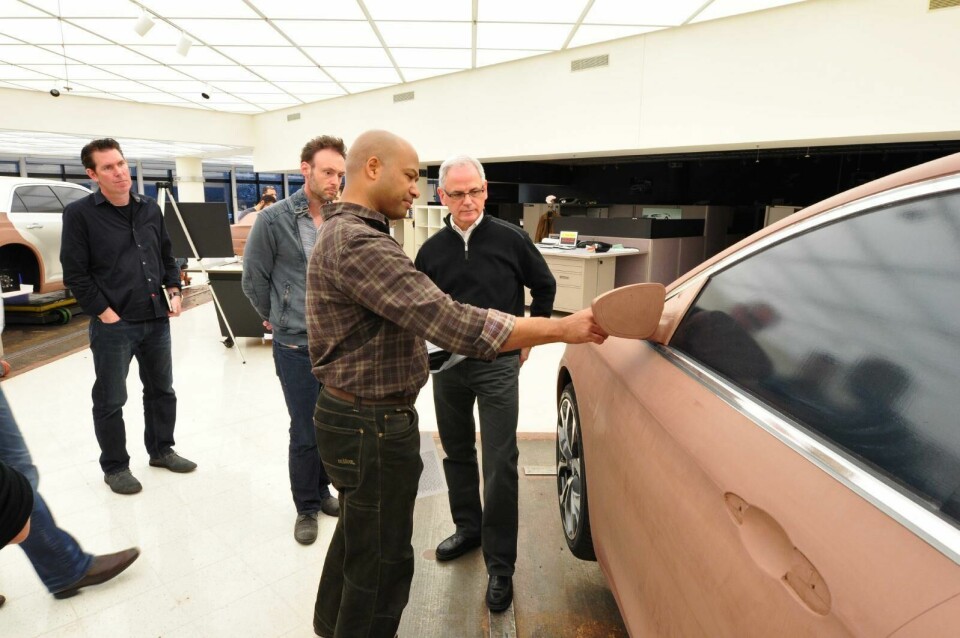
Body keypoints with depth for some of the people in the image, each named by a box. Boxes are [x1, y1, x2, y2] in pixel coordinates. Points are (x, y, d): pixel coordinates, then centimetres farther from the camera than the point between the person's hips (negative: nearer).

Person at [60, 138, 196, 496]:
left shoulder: (150, 209, 8)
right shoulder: (80, 214, -7)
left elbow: (166, 257, 17)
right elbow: (75, 274, -9)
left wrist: (174, 291, 4)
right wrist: (104, 312, -13)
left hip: (157, 320, 5)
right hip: (113, 325, -5)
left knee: (162, 390, 16)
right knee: (110, 401, 7)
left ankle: (161, 450, 34)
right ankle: (114, 467, 25)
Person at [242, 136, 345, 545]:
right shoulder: (274, 220, -9)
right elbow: (254, 278, 2)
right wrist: (274, 318, 11)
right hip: (296, 346, -3)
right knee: (305, 434, 6)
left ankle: (321, 490, 39)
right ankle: (306, 508, 29)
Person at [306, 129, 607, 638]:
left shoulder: (347, 232, 11)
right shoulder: (356, 242, -25)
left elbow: (419, 310, 15)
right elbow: (453, 324, -33)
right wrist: (562, 329, -27)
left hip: (354, 415, 11)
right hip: (373, 425, -11)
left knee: (358, 535, 29)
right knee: (380, 562, 8)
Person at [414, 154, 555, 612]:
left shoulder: (510, 238, -7)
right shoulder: (432, 249, 2)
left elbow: (545, 286, 7)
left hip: (498, 366, -3)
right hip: (448, 365, 4)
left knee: (500, 464, -2)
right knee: (457, 453, 17)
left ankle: (500, 565, 12)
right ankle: (467, 528, 38)